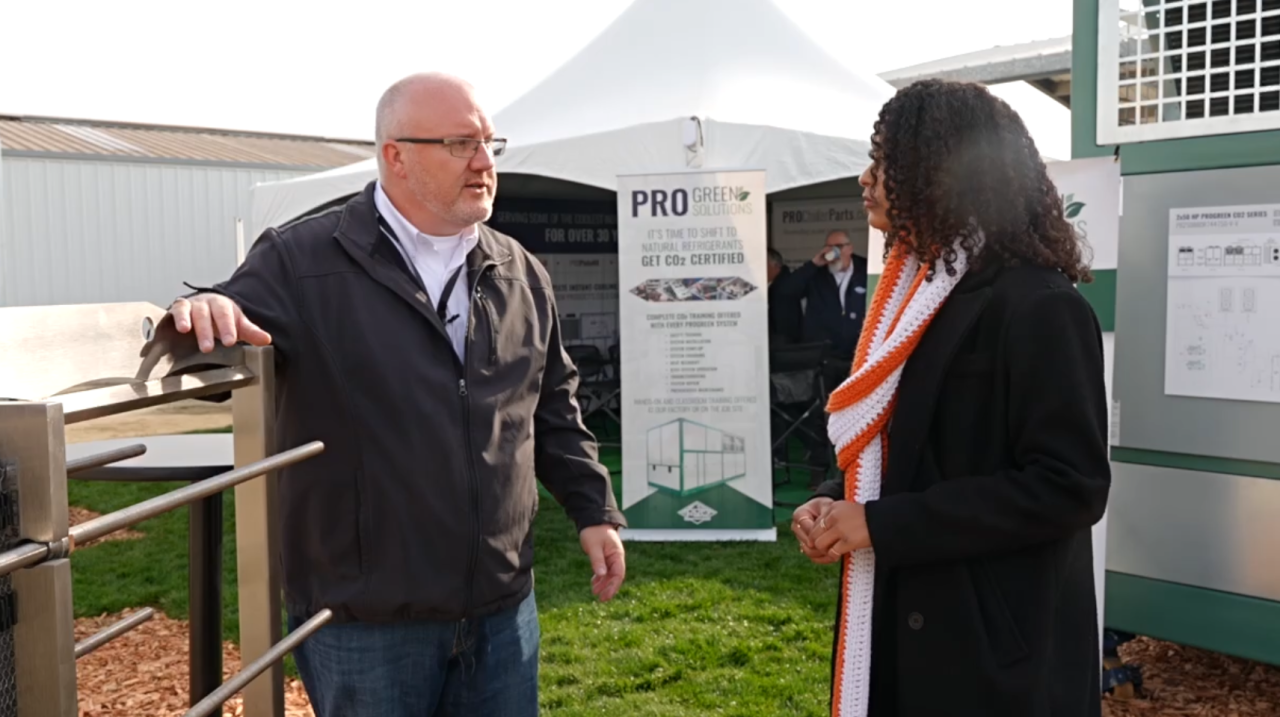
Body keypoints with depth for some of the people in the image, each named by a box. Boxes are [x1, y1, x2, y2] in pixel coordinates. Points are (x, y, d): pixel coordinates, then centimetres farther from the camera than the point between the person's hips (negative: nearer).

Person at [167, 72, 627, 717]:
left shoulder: (520, 273, 7)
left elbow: (553, 407, 14)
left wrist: (592, 508, 11)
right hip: (362, 619, -4)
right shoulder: (301, 262, -8)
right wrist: (200, 318, -33)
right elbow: (221, 346, -10)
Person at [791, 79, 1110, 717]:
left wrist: (878, 523, -22)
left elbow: (1069, 486, -22)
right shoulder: (917, 289, 10)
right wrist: (833, 502, -4)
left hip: (992, 641, -8)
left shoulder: (1038, 305, -17)